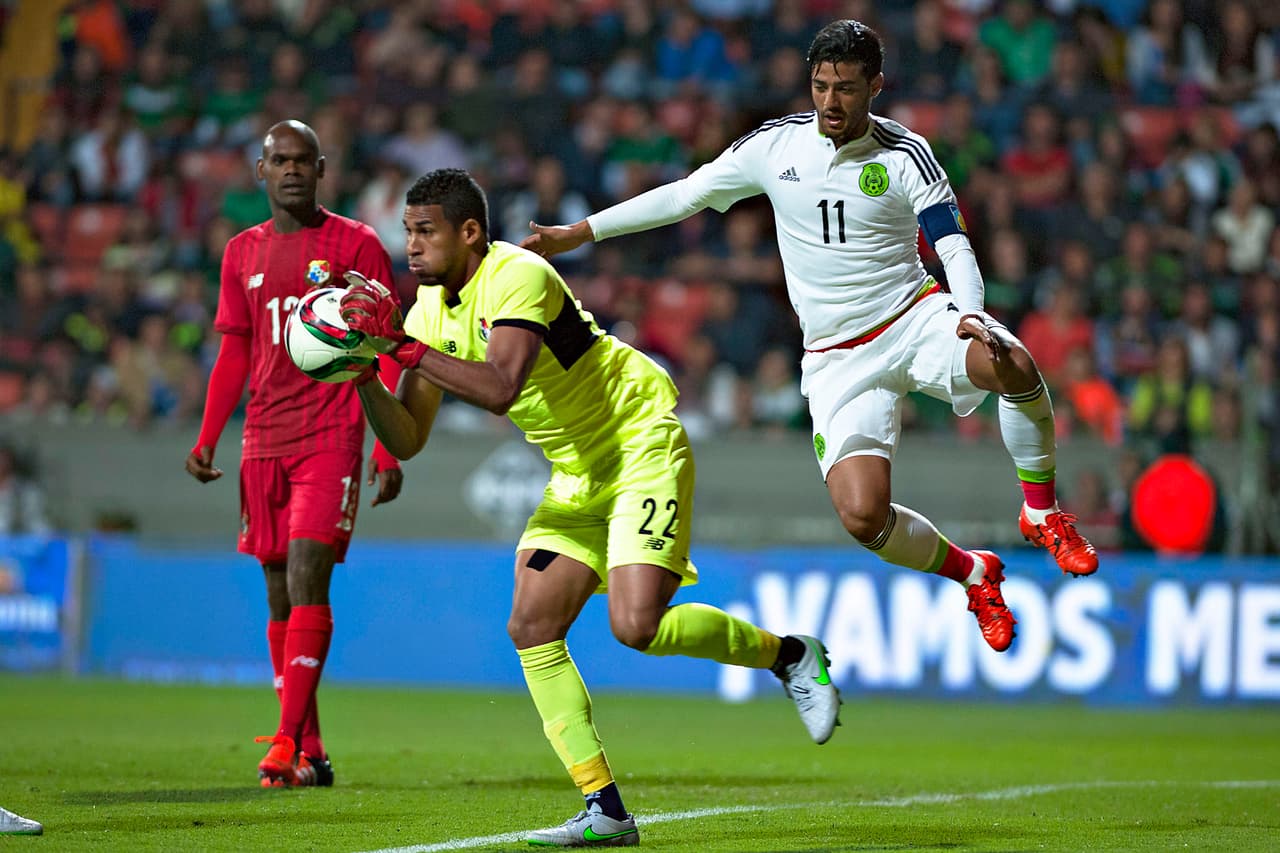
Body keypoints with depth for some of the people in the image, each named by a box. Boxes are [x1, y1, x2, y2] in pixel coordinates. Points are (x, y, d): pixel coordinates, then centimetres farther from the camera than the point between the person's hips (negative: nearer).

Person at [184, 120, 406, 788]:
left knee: (306, 576, -17)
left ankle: (287, 741, -20)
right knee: (279, 590, 4)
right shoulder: (242, 253, 14)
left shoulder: (355, 244, 1)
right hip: (264, 442, 5)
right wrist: (206, 439, 7)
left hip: (332, 437, -5)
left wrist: (388, 451, -7)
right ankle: (310, 754, 9)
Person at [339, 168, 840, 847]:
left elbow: (499, 389, -38)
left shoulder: (518, 276, -22)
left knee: (637, 625, -21)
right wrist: (365, 375, -14)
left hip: (642, 443, -8)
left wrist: (404, 346, -34)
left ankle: (788, 654, 4)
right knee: (532, 627, -6)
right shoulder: (429, 311, 4)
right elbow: (407, 439, 3)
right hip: (576, 473, 8)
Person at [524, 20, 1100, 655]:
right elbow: (684, 195, 13)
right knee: (861, 515, -19)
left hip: (913, 314, -2)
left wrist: (971, 314, -33)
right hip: (838, 358, 2)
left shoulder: (904, 156, -5)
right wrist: (577, 233, 14)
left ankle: (1042, 513, -10)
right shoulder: (774, 144, 2)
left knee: (1013, 365, -35)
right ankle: (975, 576, 12)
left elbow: (953, 245, -12)